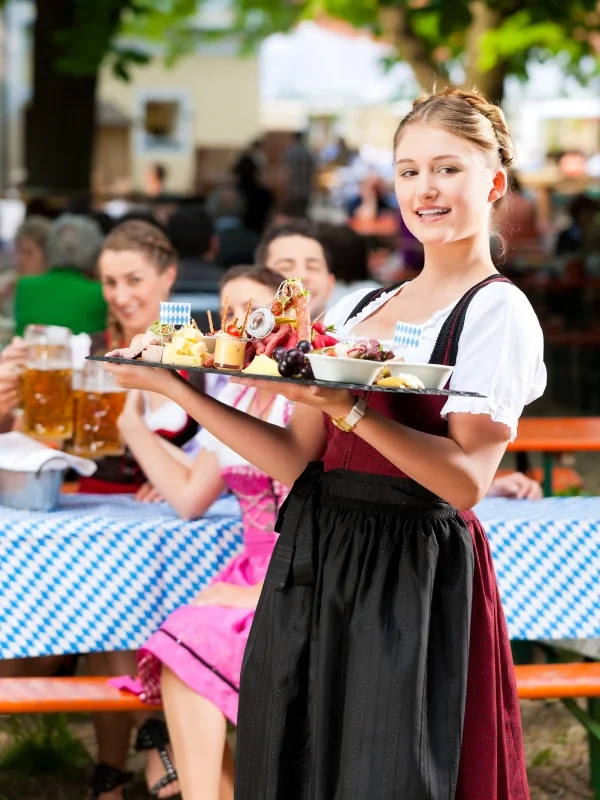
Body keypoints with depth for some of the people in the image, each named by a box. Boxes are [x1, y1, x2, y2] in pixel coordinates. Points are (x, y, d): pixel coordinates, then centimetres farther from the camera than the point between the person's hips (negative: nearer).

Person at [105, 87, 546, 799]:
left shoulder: (499, 312, -5)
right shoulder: (357, 308, 14)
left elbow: (467, 480, -16)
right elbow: (295, 460, 7)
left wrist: (347, 407, -27)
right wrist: (176, 389, 1)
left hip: (410, 579, -6)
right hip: (309, 564, 6)